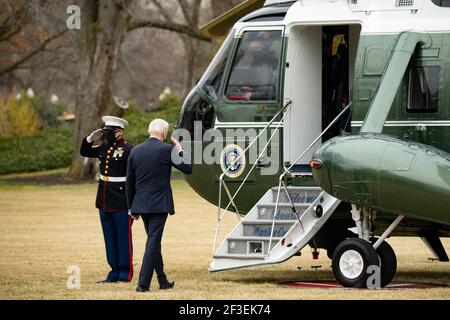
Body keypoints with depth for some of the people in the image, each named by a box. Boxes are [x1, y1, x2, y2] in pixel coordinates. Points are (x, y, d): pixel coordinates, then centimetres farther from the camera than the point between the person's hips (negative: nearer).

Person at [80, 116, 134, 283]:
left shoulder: (128, 150, -12)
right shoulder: (104, 148, 10)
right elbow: (84, 152, 25)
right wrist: (90, 138, 5)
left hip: (121, 202, -8)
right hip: (105, 201, 8)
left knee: (123, 238, 0)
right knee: (110, 238, 12)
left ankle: (125, 274, 7)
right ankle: (114, 273, 19)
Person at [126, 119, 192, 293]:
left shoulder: (135, 151, 5)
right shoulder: (166, 149, -10)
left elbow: (129, 182, 8)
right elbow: (188, 168, -6)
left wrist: (131, 207, 14)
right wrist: (180, 150, 8)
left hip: (141, 205, 5)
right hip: (159, 204, -5)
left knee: (154, 241, 17)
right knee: (153, 242, -3)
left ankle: (163, 281, 26)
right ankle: (143, 283, -9)